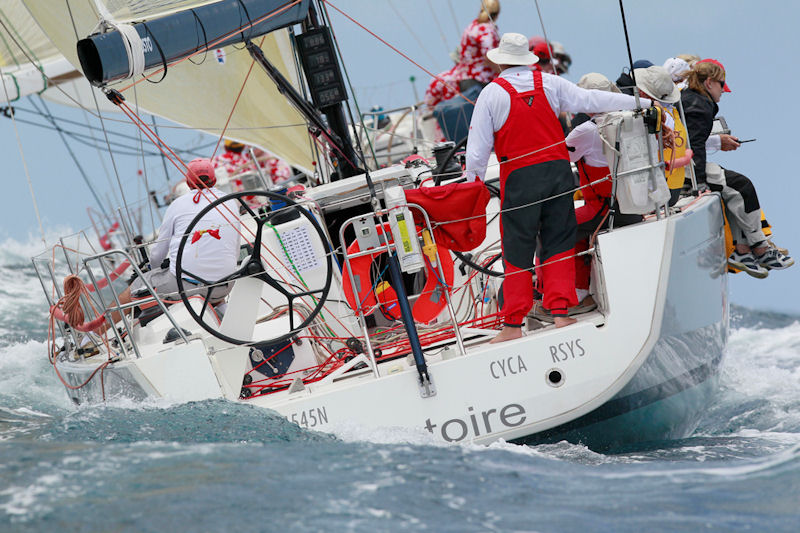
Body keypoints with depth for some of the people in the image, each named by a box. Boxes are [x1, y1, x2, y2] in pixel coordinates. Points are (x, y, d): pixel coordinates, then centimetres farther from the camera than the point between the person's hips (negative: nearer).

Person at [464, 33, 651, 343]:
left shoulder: (492, 93, -2)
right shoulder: (550, 84, 5)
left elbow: (478, 148, -3)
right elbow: (591, 100, 8)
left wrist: (474, 184, 10)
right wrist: (642, 103, 15)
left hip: (519, 177, -3)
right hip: (558, 169, 3)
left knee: (517, 250, 3)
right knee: (558, 243, 10)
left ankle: (513, 325, 5)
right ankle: (560, 312, 4)